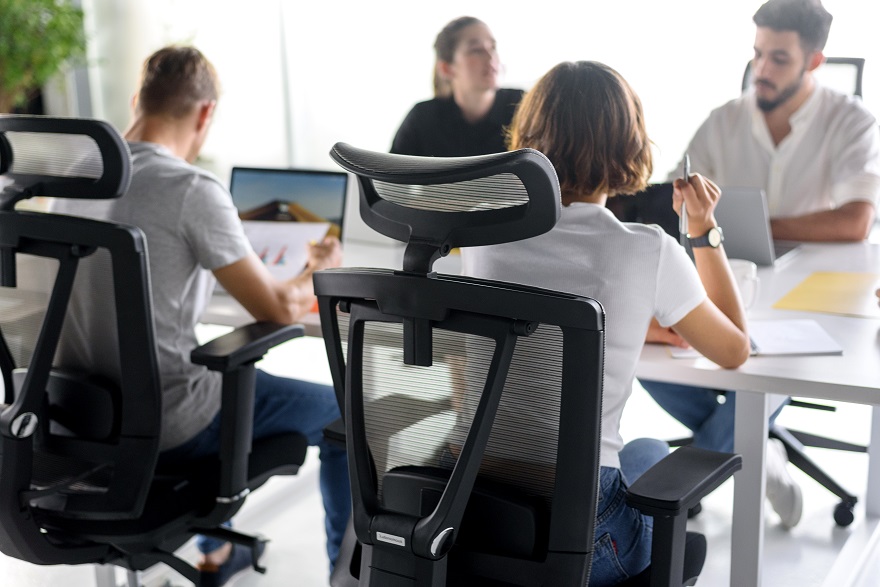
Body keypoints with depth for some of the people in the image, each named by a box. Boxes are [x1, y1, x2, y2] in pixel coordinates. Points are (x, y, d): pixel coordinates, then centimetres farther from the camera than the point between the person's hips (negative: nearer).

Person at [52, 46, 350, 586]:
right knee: (345, 413, 11)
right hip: (164, 426, -8)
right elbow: (278, 308, -15)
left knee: (233, 375, 37)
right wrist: (321, 271, 6)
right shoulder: (194, 189, -20)